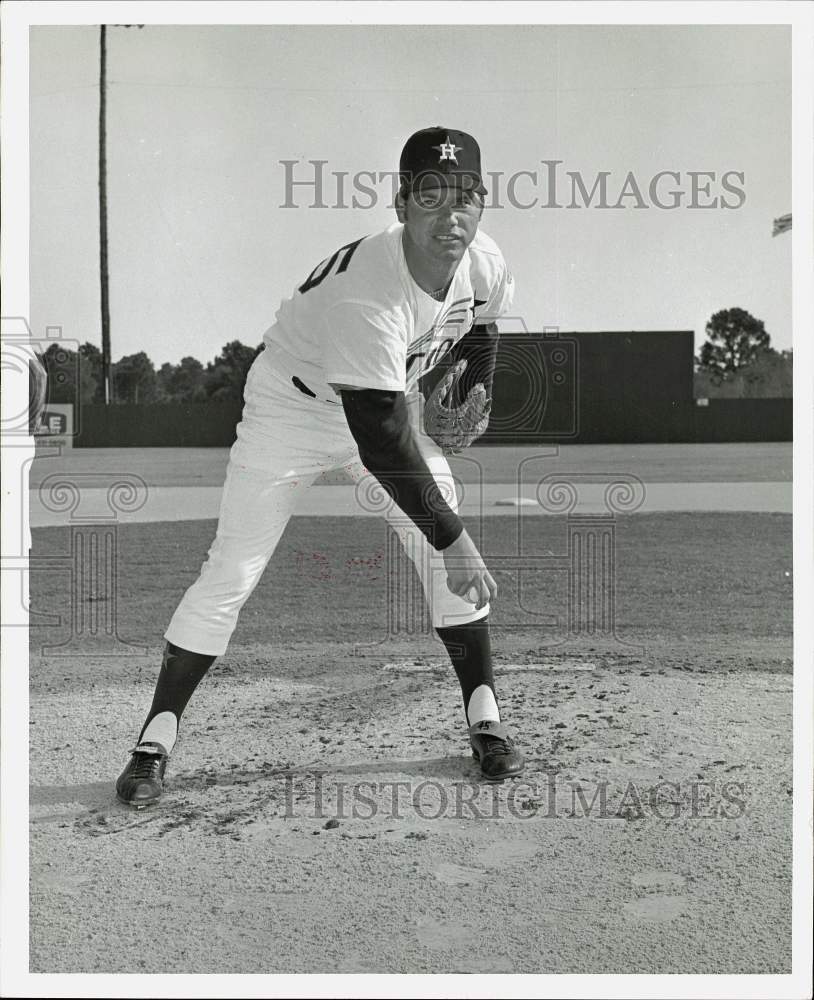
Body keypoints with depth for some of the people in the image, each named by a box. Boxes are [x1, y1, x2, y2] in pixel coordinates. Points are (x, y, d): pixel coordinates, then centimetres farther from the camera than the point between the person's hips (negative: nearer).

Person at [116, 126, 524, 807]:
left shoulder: (486, 265, -15)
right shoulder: (367, 291, -38)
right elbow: (381, 442, -39)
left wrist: (476, 386, -4)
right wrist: (449, 535, -37)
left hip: (394, 405, 6)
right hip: (292, 408, -5)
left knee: (449, 552, -5)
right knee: (229, 574, -9)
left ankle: (485, 718, 11)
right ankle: (157, 737, 5)